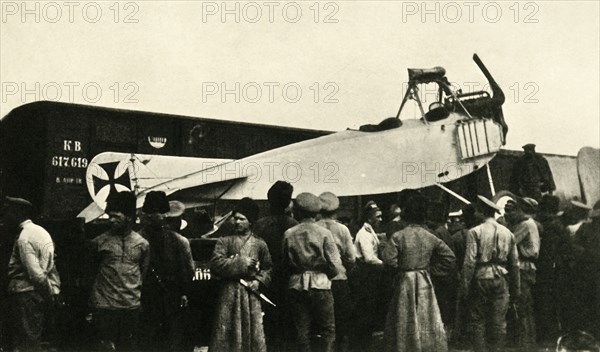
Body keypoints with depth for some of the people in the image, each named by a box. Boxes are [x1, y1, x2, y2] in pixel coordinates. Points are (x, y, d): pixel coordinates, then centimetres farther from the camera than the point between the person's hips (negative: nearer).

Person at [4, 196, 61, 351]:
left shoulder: (24, 238, -14)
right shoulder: (41, 231, 14)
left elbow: (35, 273, -18)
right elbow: (51, 267, 14)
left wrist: (49, 291, -7)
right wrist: (55, 289, 12)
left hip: (26, 295, -9)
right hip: (41, 295, 9)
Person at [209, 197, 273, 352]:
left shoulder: (259, 244, 8)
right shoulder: (225, 241, 4)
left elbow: (268, 268, 13)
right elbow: (216, 265, -7)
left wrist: (259, 281, -5)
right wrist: (241, 263, -11)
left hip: (251, 293, 1)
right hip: (229, 292, -1)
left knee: (254, 332, 0)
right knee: (224, 333, 0)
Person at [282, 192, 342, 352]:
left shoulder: (289, 234, -1)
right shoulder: (324, 233, -6)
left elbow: (285, 265, 3)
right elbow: (335, 265, -7)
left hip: (296, 287, 2)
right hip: (320, 285, -2)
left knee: (302, 331, 9)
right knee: (328, 330, 6)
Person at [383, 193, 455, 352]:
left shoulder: (398, 236, -11)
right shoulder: (431, 238, -2)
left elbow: (390, 261, -16)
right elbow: (450, 259, 1)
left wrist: (401, 265, 4)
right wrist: (431, 264, 10)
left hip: (405, 282, -2)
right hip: (425, 283, 2)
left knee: (404, 323, 6)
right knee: (429, 321, 9)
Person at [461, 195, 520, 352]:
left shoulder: (475, 232, -6)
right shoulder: (508, 233, 8)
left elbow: (470, 262, -11)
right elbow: (514, 263, 10)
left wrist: (465, 286, -7)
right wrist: (515, 289, 15)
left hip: (481, 279, -3)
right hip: (501, 280, 3)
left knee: (477, 320, 4)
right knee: (499, 322, 6)